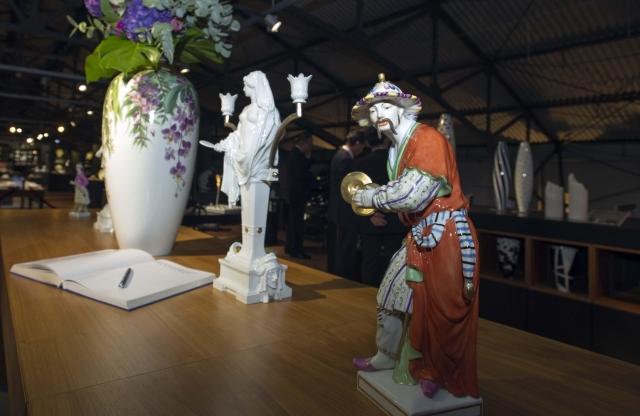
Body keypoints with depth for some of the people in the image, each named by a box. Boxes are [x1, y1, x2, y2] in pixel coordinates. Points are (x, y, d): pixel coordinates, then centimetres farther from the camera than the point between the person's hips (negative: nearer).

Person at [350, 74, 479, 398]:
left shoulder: (427, 138, -17)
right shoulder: (397, 148, 11)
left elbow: (412, 196, -25)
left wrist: (368, 197, -13)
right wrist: (377, 205, 1)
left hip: (445, 234, -9)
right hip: (421, 234, 9)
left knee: (440, 309, 2)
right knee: (392, 292, 14)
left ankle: (438, 373, 25)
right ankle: (387, 356, 34)